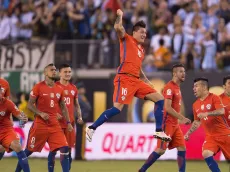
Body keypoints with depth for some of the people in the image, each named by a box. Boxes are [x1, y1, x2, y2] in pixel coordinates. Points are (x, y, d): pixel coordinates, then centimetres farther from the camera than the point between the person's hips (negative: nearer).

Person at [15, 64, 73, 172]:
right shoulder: (38, 87, -5)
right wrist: (40, 113, -19)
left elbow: (63, 107, 17)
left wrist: (68, 122, 8)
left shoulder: (59, 89, 10)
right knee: (29, 150, 4)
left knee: (64, 148, -9)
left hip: (54, 124, 4)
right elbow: (30, 105, -5)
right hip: (40, 124, -4)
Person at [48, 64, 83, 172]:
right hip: (57, 122, -5)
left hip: (70, 123, 5)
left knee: (68, 149, 7)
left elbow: (76, 105, 20)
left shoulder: (73, 88, 12)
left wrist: (79, 117, 5)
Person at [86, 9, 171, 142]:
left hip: (136, 81, 8)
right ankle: (92, 128, -9)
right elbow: (118, 28, -16)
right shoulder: (127, 40, 3)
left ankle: (159, 131, 3)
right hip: (125, 79, -8)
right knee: (118, 108, -18)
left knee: (160, 99, 3)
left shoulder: (142, 50, 24)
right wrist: (120, 15, -2)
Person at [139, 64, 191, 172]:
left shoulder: (177, 87, 15)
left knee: (182, 148, 2)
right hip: (167, 123, -9)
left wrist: (182, 119, 15)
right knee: (161, 150, -9)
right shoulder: (169, 87, -14)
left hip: (175, 124, 9)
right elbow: (167, 107, -21)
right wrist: (182, 118, -19)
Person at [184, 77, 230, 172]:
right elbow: (197, 122, 21)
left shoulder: (214, 98, -9)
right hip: (210, 136, 5)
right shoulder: (196, 105, 9)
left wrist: (206, 113, -36)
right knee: (206, 154, -21)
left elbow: (221, 111, -25)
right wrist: (189, 133, 11)